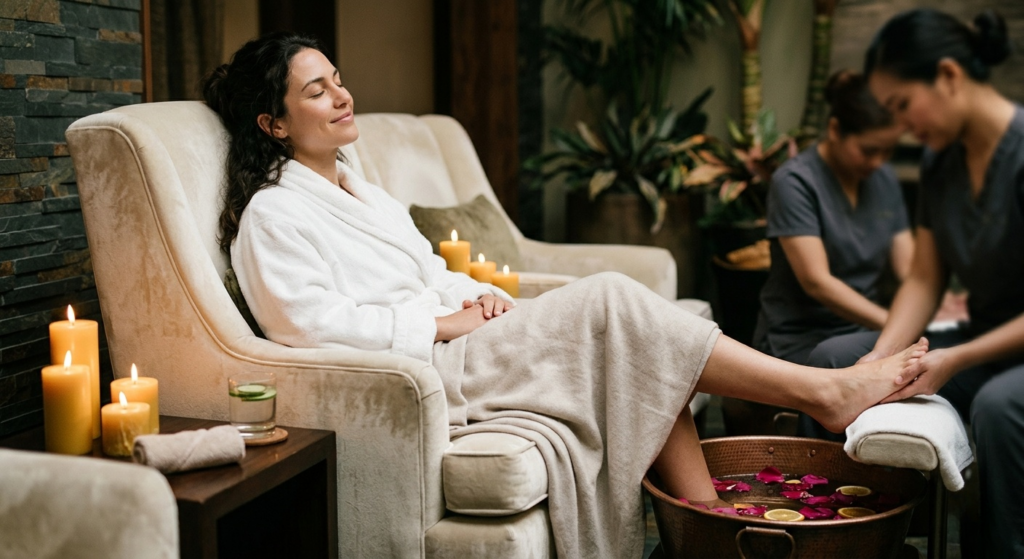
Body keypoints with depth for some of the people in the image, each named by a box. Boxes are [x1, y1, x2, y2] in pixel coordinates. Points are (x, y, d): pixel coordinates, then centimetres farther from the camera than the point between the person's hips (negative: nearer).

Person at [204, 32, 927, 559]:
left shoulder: (358, 189, 23)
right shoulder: (272, 214, -5)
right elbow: (319, 323, -17)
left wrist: (480, 296, 2)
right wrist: (444, 322, -13)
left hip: (461, 349, 9)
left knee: (635, 359, -13)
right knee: (608, 304, -19)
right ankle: (823, 391, -14)